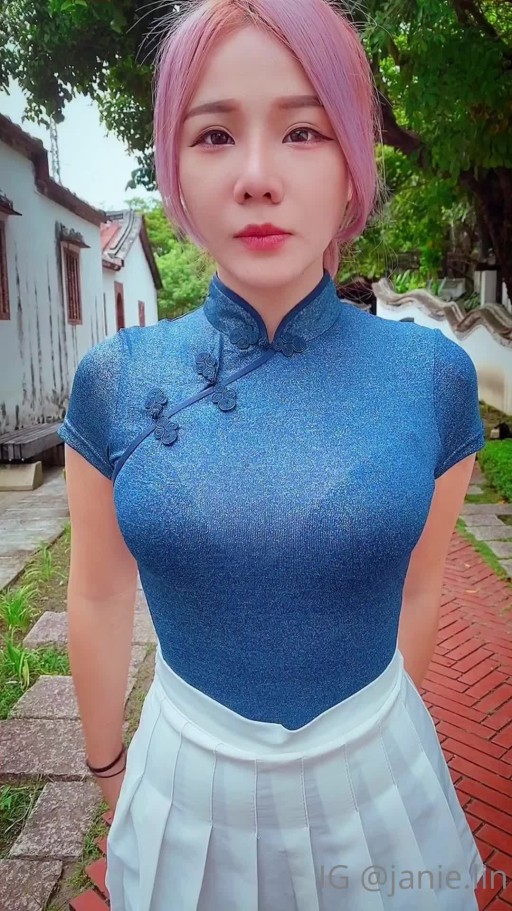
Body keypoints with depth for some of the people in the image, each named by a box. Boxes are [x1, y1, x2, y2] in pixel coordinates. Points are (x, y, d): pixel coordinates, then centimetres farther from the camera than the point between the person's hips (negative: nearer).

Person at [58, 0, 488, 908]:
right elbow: (99, 597, 0)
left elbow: (418, 589, 1)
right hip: (186, 785, 1)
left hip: (377, 781, 1)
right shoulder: (115, 381, -12)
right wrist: (107, 764, 11)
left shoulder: (435, 375, -13)